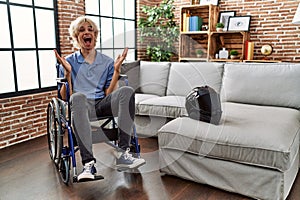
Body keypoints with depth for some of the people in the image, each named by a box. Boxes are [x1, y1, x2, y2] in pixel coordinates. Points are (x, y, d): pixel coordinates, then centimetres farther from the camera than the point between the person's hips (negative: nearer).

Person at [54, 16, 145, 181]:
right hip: (80, 105, -2)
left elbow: (109, 94, 8)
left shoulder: (107, 62, 16)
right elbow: (65, 96, 5)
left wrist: (116, 70, -1)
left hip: (101, 104, 2)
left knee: (126, 91, -28)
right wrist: (67, 72, -8)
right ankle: (88, 163, -41)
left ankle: (122, 154, -31)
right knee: (78, 97, -38)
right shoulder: (68, 62, 12)